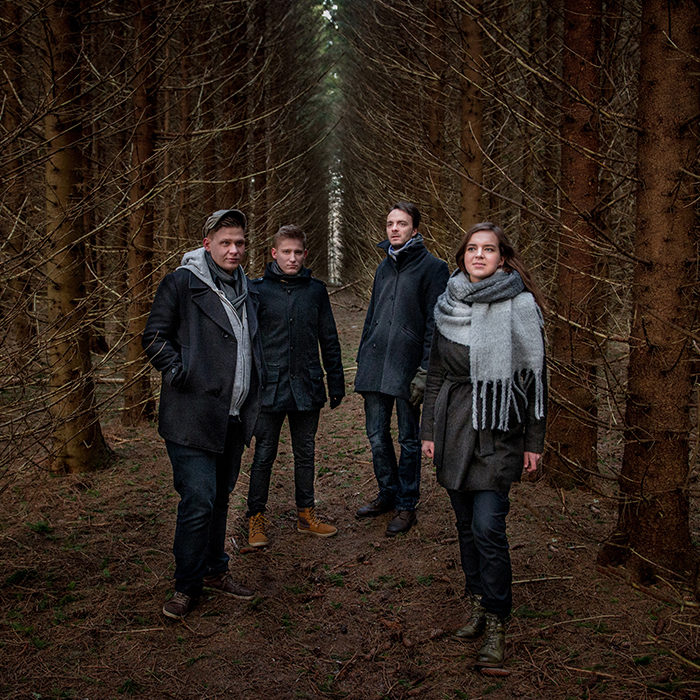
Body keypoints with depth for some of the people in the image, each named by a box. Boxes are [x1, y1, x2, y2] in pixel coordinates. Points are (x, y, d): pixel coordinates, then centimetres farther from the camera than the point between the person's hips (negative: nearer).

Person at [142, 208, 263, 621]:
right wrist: (181, 375, -15)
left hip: (234, 417, 7)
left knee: (220, 495, 16)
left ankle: (215, 570, 30)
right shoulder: (183, 282, -5)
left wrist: (254, 400, 19)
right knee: (198, 500, -9)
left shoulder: (246, 290, 17)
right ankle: (187, 586, 6)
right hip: (193, 416, -7)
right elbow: (155, 336, -6)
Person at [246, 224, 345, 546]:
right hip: (270, 388, -2)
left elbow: (329, 341, 11)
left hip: (307, 388, 3)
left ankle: (306, 514, 27)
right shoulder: (258, 289, -2)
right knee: (264, 456, 6)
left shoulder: (316, 290, 6)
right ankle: (256, 518, 19)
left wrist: (336, 381, 10)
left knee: (305, 454, 14)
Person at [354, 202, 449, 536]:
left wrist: (425, 371, -14)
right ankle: (388, 493, 29)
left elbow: (434, 324, -9)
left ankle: (406, 505, 18)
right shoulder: (384, 266, 16)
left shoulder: (432, 267, -5)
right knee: (377, 437, 11)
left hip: (407, 367, -6)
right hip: (375, 365, 6)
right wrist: (362, 358, 17)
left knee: (409, 440, 6)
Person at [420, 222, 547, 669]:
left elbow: (535, 377, -1)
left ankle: (497, 624, 5)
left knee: (488, 526, -9)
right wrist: (429, 430, 11)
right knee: (466, 524, 11)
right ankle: (479, 606, 27)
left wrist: (534, 441, -2)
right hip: (454, 429, 4)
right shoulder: (449, 307, 8)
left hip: (499, 430, -4)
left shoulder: (520, 307, -3)